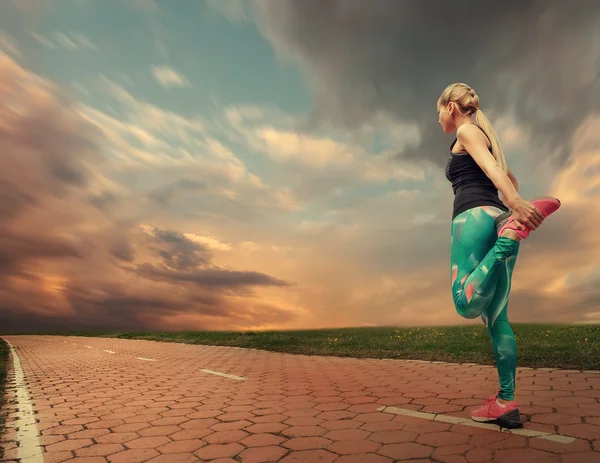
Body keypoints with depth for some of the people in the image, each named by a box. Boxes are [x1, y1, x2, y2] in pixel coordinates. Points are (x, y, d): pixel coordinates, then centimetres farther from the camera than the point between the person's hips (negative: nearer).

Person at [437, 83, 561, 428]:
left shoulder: (466, 131, 6)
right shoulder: (484, 136, 31)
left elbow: (489, 165, -14)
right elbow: (511, 179, 35)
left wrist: (515, 202, -28)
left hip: (476, 217, -9)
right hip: (499, 218, 9)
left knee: (468, 304, -22)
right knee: (497, 318, 4)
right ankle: (506, 403, 2)